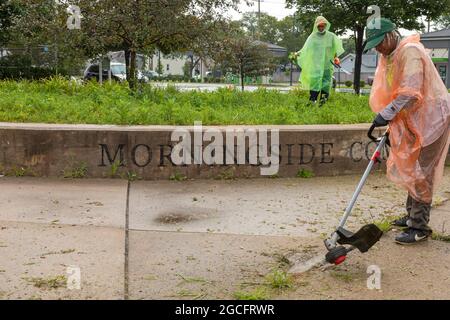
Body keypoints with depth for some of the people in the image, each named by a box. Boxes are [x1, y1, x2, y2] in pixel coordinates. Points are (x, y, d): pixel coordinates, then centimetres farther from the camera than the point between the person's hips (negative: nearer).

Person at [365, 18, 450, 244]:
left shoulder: (410, 51, -18)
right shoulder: (389, 57, 12)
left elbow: (410, 92, -27)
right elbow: (391, 92, 17)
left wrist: (386, 114, -25)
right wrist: (392, 125, 14)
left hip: (431, 118, -9)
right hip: (414, 121, 10)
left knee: (420, 174, -6)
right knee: (410, 169, 16)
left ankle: (420, 228, 2)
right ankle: (413, 215, 30)